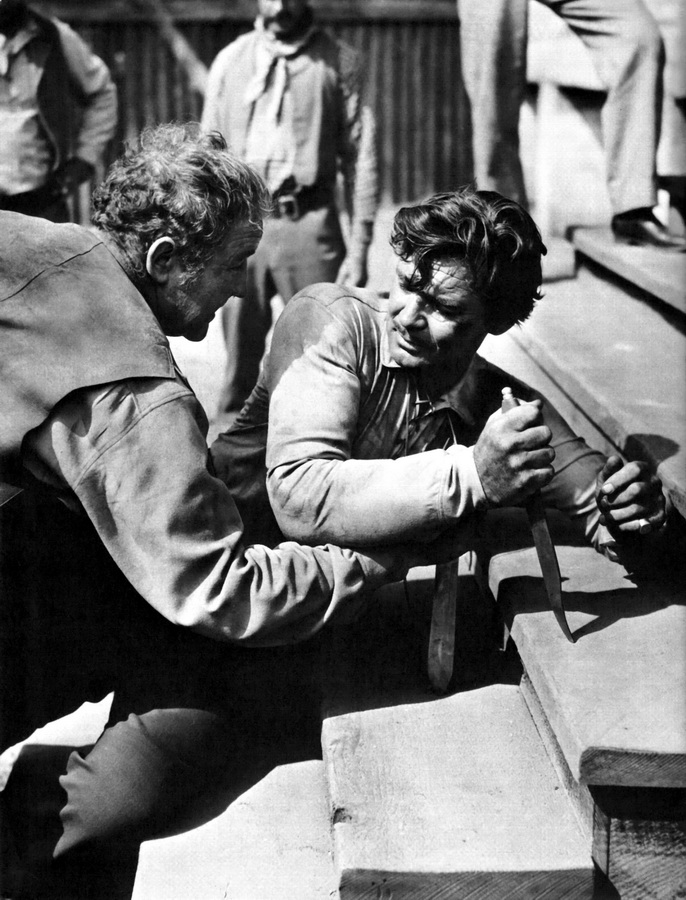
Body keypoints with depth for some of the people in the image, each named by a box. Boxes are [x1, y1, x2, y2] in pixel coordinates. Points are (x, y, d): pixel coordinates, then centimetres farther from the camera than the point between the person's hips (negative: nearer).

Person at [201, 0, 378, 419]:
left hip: (308, 222, -2)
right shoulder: (230, 61, 12)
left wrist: (359, 247, -5)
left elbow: (361, 156, 1)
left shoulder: (338, 61, 4)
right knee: (240, 351, 6)